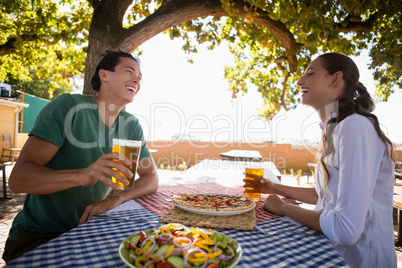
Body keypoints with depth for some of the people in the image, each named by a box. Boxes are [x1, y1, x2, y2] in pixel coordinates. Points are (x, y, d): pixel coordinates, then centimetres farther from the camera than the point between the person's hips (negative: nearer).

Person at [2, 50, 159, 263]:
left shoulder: (131, 125, 1)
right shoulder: (68, 107, -14)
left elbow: (151, 178, 1)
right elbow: (18, 179, -19)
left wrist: (117, 197, -19)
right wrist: (81, 175, -39)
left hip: (90, 229, 5)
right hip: (38, 234, -5)